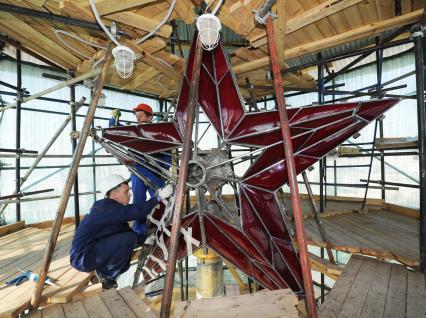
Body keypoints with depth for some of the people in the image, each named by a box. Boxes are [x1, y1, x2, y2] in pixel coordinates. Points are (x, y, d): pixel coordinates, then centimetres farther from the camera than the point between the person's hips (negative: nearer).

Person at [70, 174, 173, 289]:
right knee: (129, 238, -23)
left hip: (93, 249, 9)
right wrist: (159, 197, -28)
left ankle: (103, 269, 10)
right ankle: (106, 274, -2)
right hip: (82, 258, -9)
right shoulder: (106, 207, -22)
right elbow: (136, 211, -33)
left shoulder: (111, 207, 6)